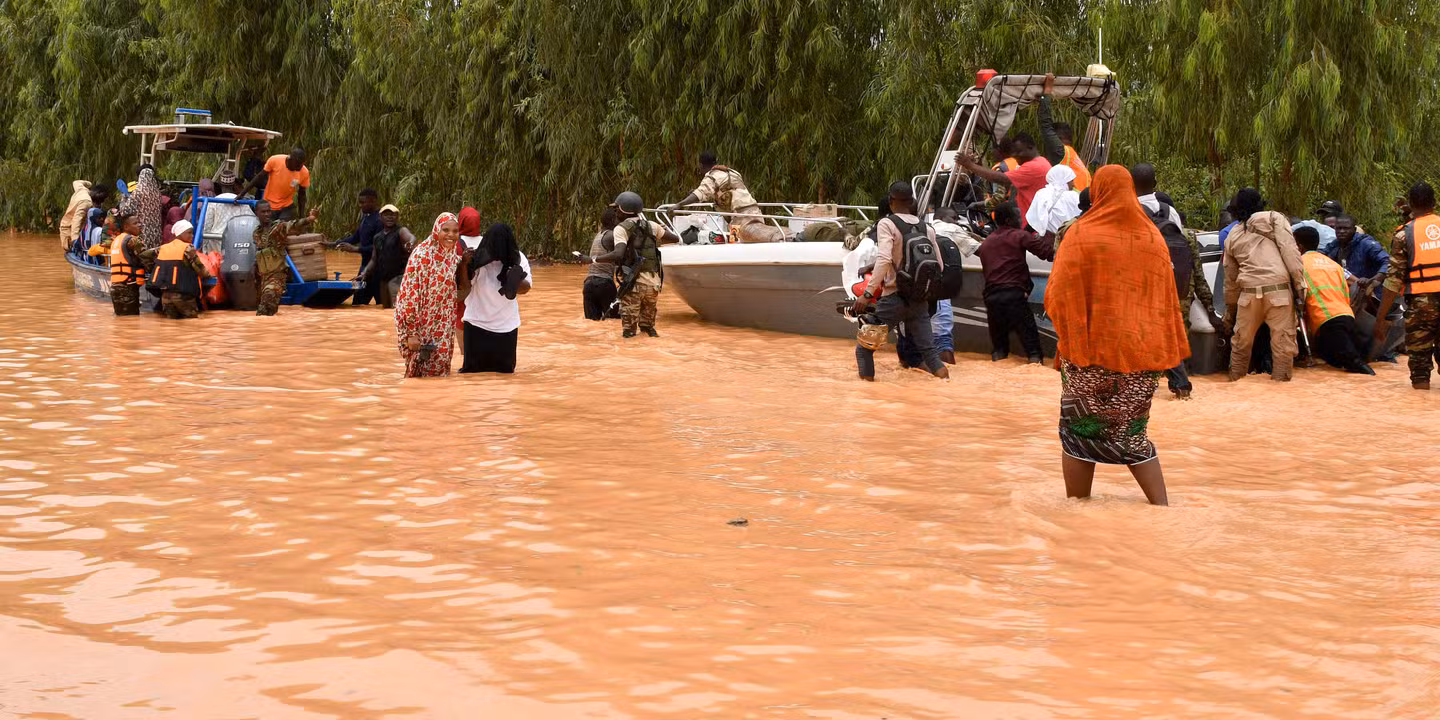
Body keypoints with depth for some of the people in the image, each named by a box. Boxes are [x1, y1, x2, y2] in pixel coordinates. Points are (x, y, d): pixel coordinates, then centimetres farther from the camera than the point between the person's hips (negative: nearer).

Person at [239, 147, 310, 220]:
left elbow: (301, 195, -1)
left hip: (286, 208, 0)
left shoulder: (304, 173, -14)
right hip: (268, 206, 0)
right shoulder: (274, 161, -18)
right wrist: (242, 194, -5)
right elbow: (259, 177, -5)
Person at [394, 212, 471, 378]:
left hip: (442, 329, 6)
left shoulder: (454, 257, 4)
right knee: (418, 372, 3)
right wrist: (412, 332, -19)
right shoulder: (422, 254, -15)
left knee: (438, 371, 9)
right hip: (421, 326, -6)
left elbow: (463, 288, 14)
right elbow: (410, 293, -17)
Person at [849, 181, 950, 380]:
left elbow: (884, 260, -22)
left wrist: (867, 294, -24)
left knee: (864, 348, 9)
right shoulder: (927, 229, 8)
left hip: (893, 298, -5)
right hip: (919, 301, 5)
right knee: (929, 351, 8)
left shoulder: (887, 224, -8)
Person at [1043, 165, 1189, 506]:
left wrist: (1070, 335, 6)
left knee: (1080, 431, 7)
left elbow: (1057, 296, -9)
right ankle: (1163, 507, 7)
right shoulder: (1153, 237, 5)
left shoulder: (1081, 234, -8)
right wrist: (1169, 351, 12)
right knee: (1134, 433, 15)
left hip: (1091, 350, -4)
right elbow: (1167, 299, 8)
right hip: (1141, 351, 4)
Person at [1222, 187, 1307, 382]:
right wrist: (1300, 286, -6)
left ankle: (1235, 381, 27)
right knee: (1283, 342, 1)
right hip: (1278, 288, -4)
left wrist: (1229, 310, 36)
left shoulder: (1233, 236, 22)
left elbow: (1230, 278, 27)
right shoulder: (1274, 218, 11)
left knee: (1241, 342, 18)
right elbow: (1289, 251, -4)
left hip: (1249, 293, 4)